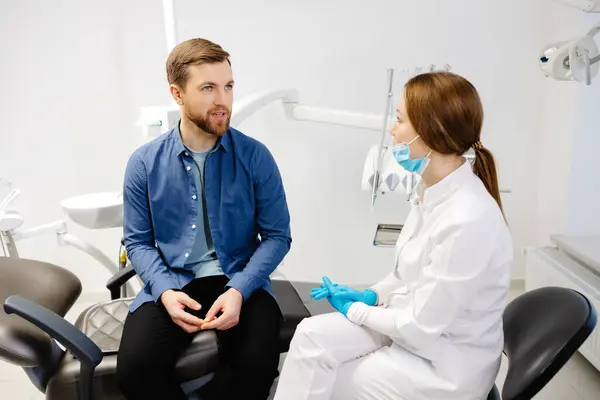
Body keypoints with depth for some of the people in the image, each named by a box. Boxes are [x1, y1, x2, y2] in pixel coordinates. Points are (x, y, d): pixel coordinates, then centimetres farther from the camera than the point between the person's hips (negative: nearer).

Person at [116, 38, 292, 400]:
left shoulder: (256, 156, -4)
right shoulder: (144, 163, -1)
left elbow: (277, 235, -2)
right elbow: (138, 241, 5)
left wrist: (239, 289, -18)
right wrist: (165, 291, -15)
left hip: (240, 282, -1)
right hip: (171, 284, 1)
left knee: (258, 362, -27)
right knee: (135, 368, -22)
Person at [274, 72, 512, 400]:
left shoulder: (466, 221, -30)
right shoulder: (433, 189, -2)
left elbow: (421, 326, -23)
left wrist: (355, 309, -9)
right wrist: (370, 296, -1)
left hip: (444, 364, -7)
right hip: (413, 326, 7)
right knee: (312, 335, -11)